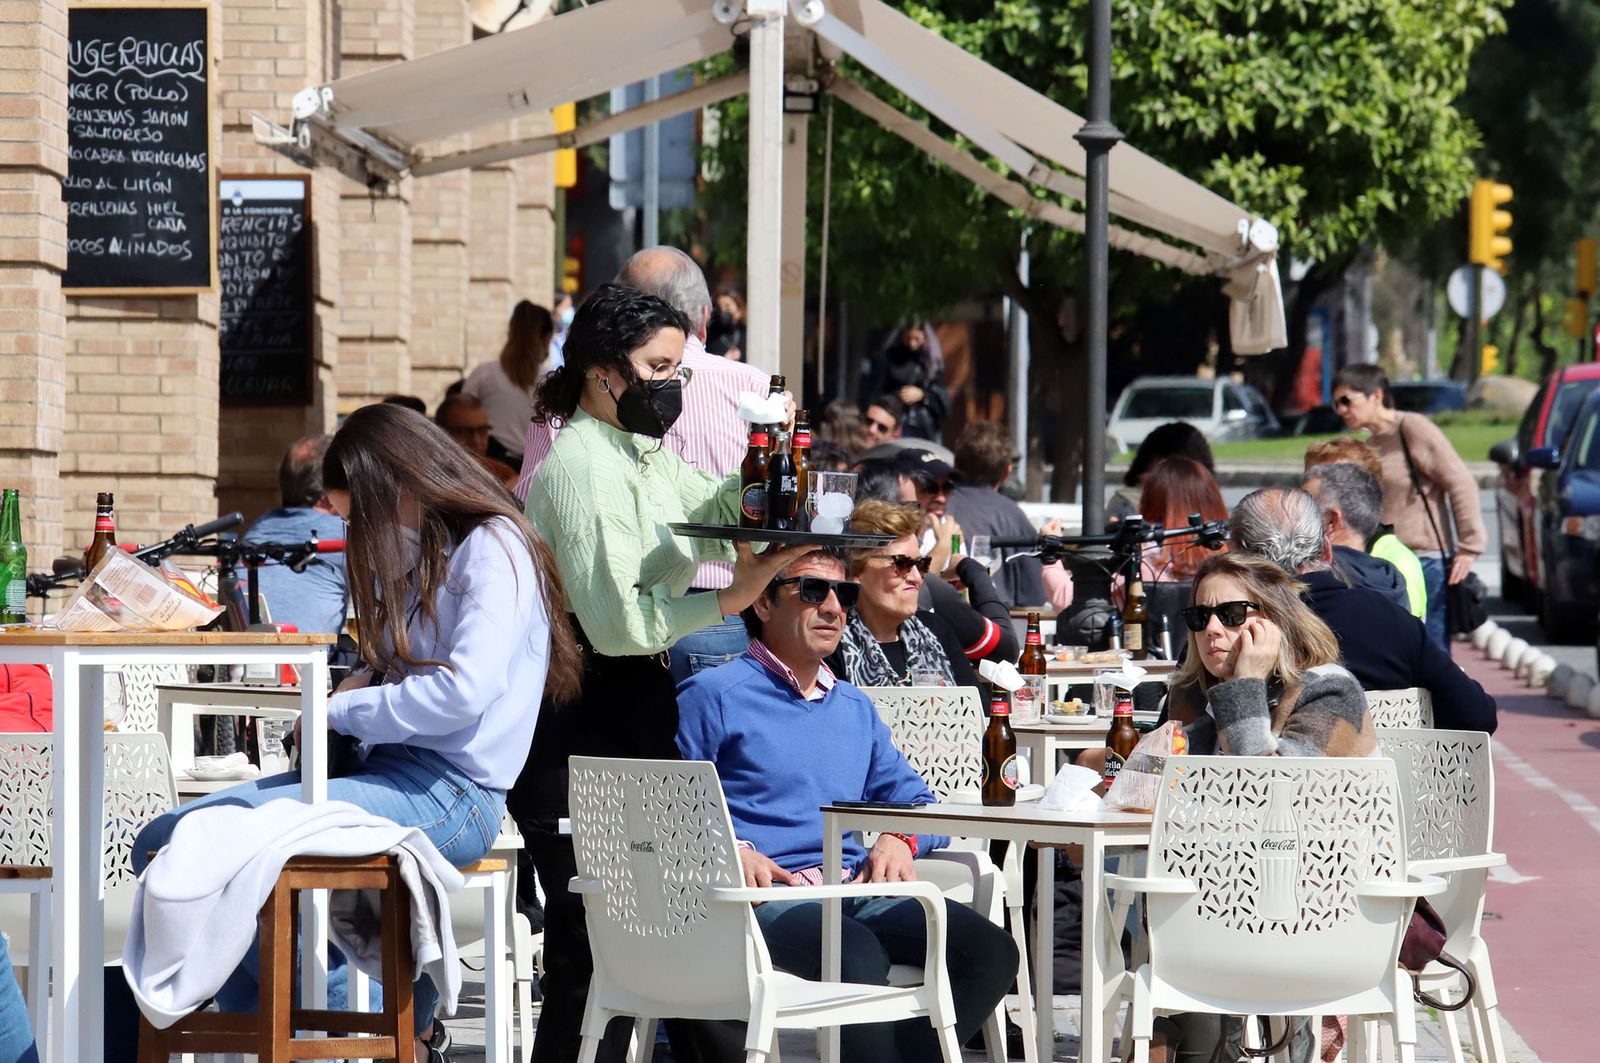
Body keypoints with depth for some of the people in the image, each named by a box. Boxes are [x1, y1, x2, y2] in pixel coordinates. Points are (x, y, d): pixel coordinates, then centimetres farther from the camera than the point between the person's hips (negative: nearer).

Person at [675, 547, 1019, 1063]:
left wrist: (900, 840, 7)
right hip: (767, 895, -6)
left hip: (856, 887, 6)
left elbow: (917, 801, 30)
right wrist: (731, 852, -18)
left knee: (991, 950, -20)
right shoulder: (713, 696, 6)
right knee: (857, 953, -39)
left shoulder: (855, 708, 27)